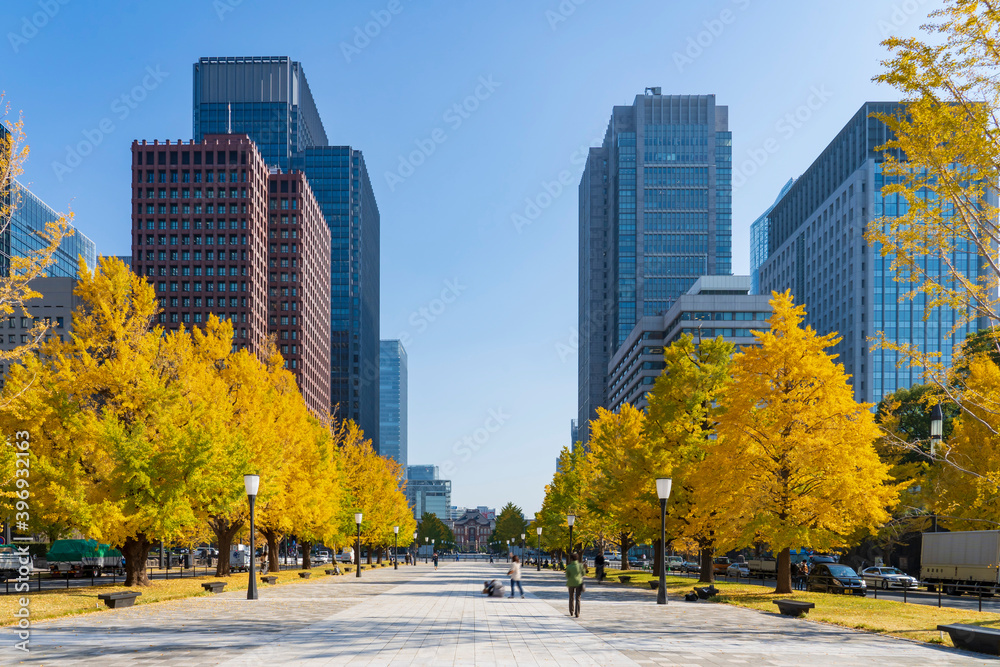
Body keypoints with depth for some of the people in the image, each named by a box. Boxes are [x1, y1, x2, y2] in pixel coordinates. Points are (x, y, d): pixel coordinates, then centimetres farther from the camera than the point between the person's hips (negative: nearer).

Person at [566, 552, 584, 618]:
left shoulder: (568, 567, -8)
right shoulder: (580, 566, -7)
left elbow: (567, 576, -2)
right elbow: (583, 574, 3)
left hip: (571, 583, 1)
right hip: (579, 583, -1)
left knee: (571, 598, 20)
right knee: (578, 599, 2)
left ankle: (571, 612, 31)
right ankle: (577, 614, -8)